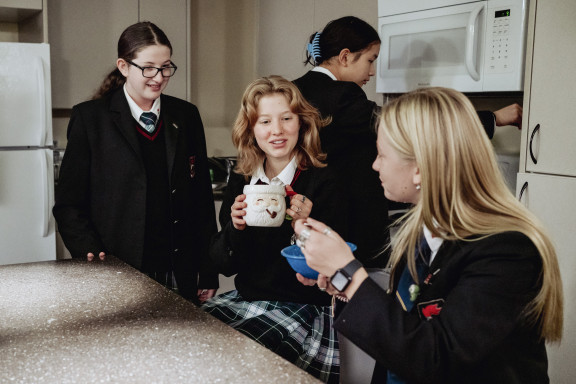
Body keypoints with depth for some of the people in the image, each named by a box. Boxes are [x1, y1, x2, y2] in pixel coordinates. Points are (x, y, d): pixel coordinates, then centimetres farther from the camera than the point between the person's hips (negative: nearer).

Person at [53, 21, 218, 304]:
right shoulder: (89, 118, -1)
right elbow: (69, 204, 0)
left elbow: (202, 197, 8)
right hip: (118, 274, -2)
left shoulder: (186, 116, 8)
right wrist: (92, 254, -15)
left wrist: (209, 273, 6)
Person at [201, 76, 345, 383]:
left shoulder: (322, 181, -11)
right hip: (245, 298, 5)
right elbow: (224, 264, 5)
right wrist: (235, 228, -15)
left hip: (303, 307, -5)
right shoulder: (240, 180, 3)